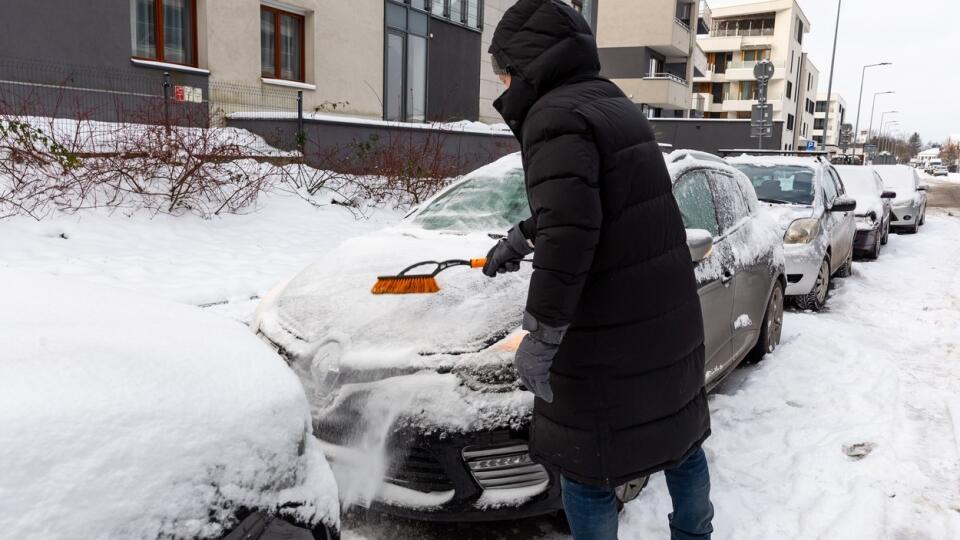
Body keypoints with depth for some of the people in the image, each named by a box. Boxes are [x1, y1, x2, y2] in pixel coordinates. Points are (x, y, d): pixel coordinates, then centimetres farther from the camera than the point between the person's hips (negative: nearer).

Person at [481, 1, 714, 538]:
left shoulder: (557, 115, -17)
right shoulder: (617, 104, 13)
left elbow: (570, 232, -28)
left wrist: (541, 337, -24)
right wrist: (522, 237, 30)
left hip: (609, 332, -10)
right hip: (671, 314, 10)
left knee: (585, 461, 6)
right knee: (681, 429, 24)